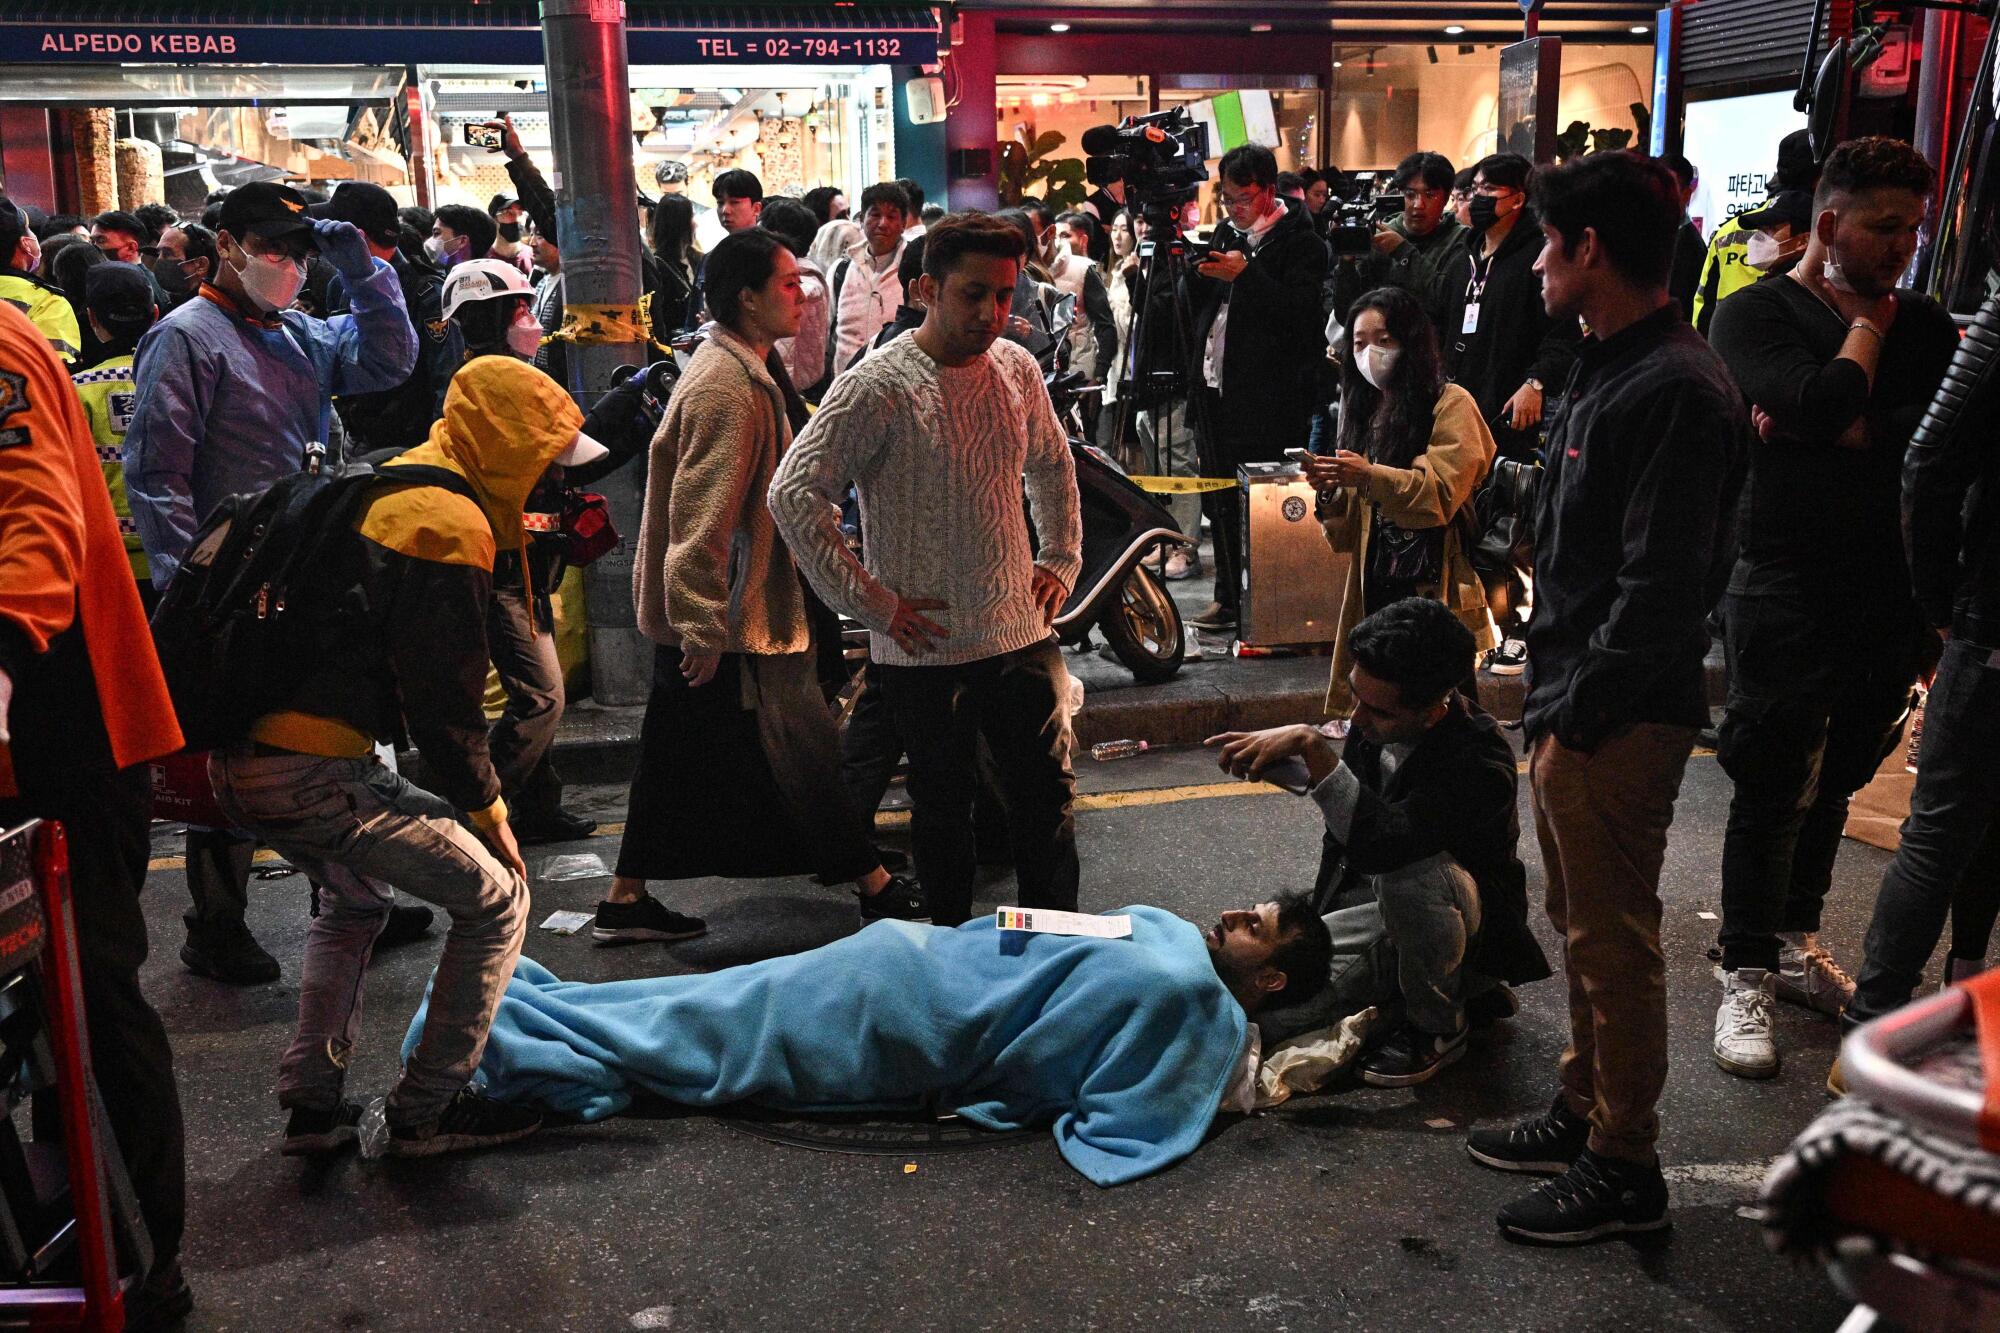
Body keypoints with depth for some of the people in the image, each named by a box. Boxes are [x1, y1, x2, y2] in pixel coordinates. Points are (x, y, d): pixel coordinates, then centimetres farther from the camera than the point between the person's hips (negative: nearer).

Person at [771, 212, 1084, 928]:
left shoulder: (1018, 370, 3)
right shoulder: (878, 386, -14)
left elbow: (1052, 463, 23)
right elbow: (793, 493, -17)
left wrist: (1062, 559, 13)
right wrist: (873, 602, -16)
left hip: (1022, 633, 5)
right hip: (925, 648, -4)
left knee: (1049, 799, 10)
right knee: (943, 809, 12)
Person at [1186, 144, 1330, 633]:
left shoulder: (1300, 241, -6)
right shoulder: (1227, 234, 16)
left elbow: (1301, 311, -17)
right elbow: (1202, 304, 20)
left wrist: (1246, 274, -21)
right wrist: (1196, 274, 0)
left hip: (1269, 395, -7)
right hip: (1219, 386, 7)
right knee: (1219, 495, 10)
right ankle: (1228, 596, 20)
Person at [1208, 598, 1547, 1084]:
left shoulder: (1479, 760, -30)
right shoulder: (1373, 725, -8)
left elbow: (1380, 843, -45)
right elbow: (1345, 835, 9)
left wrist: (1313, 747, -46)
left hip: (1468, 919, -6)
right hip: (1389, 909, 7)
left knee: (1407, 869, -40)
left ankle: (1439, 1024, -12)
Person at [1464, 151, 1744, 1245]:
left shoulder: (1678, 391, -20)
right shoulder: (1602, 370, 13)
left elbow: (1661, 584, -24)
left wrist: (1580, 706, -19)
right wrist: (1551, 691, 15)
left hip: (1618, 719, -10)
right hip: (1569, 702, 10)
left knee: (1613, 939, 2)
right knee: (1580, 923, 20)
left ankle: (1623, 1169, 16)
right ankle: (1584, 1114, 35)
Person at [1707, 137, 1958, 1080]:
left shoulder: (1922, 324, 11)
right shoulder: (1756, 314, -2)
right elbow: (1820, 403, -21)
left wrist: (1837, 433, -16)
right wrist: (1868, 321, -4)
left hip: (1890, 595, 5)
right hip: (1787, 590, -5)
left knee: (1831, 781, 15)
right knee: (1771, 789, -1)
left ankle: (1796, 944, 30)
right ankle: (1746, 979, 8)